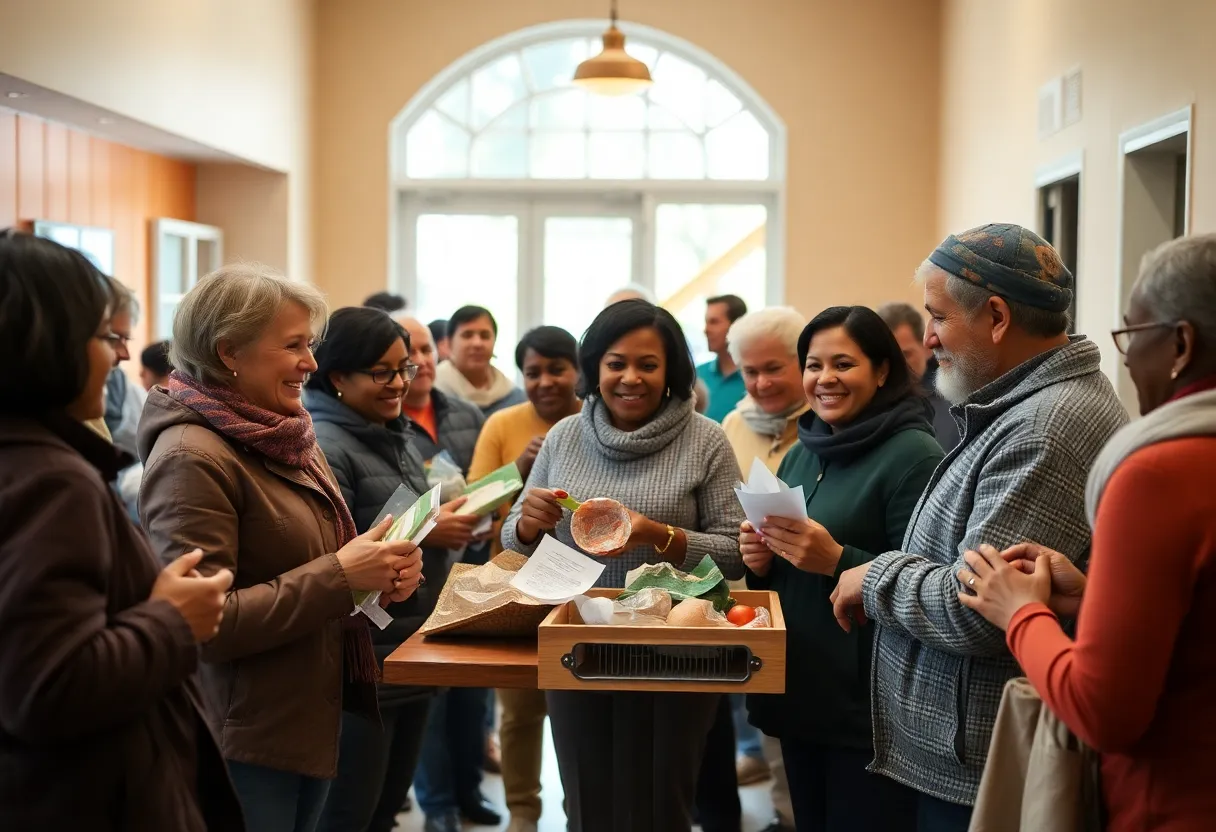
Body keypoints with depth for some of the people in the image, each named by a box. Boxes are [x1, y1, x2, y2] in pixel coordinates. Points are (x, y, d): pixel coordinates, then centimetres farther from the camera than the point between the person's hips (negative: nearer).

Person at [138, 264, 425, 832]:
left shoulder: (287, 440, 9)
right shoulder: (192, 457, -19)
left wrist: (380, 573, -3)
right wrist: (340, 576, -23)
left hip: (314, 722, 8)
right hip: (243, 745, -8)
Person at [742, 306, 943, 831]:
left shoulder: (914, 456, -13)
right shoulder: (800, 455, 10)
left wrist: (837, 561, -28)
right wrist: (760, 561, -3)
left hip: (872, 709, -7)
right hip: (798, 695, 7)